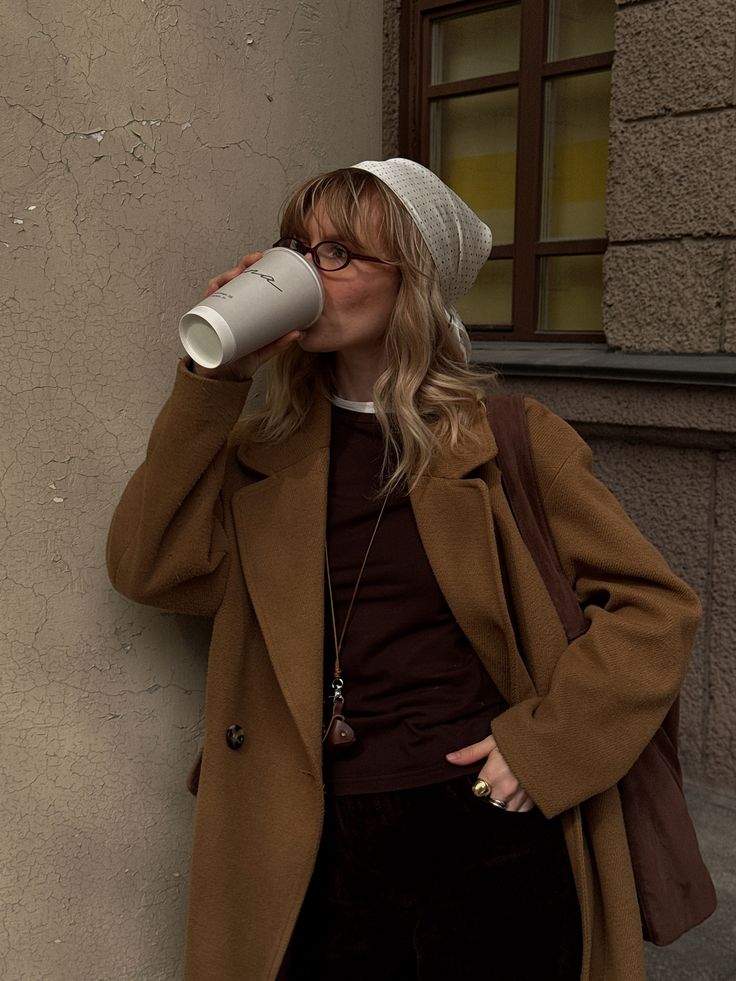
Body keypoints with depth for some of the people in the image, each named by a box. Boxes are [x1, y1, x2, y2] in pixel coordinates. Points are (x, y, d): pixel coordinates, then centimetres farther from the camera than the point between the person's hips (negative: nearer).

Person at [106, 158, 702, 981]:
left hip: (489, 832, -2)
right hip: (317, 854, 3)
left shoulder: (504, 441, -4)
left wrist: (546, 743, -11)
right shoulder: (266, 444, 5)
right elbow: (149, 567, -8)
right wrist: (212, 379, -10)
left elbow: (655, 607, -2)